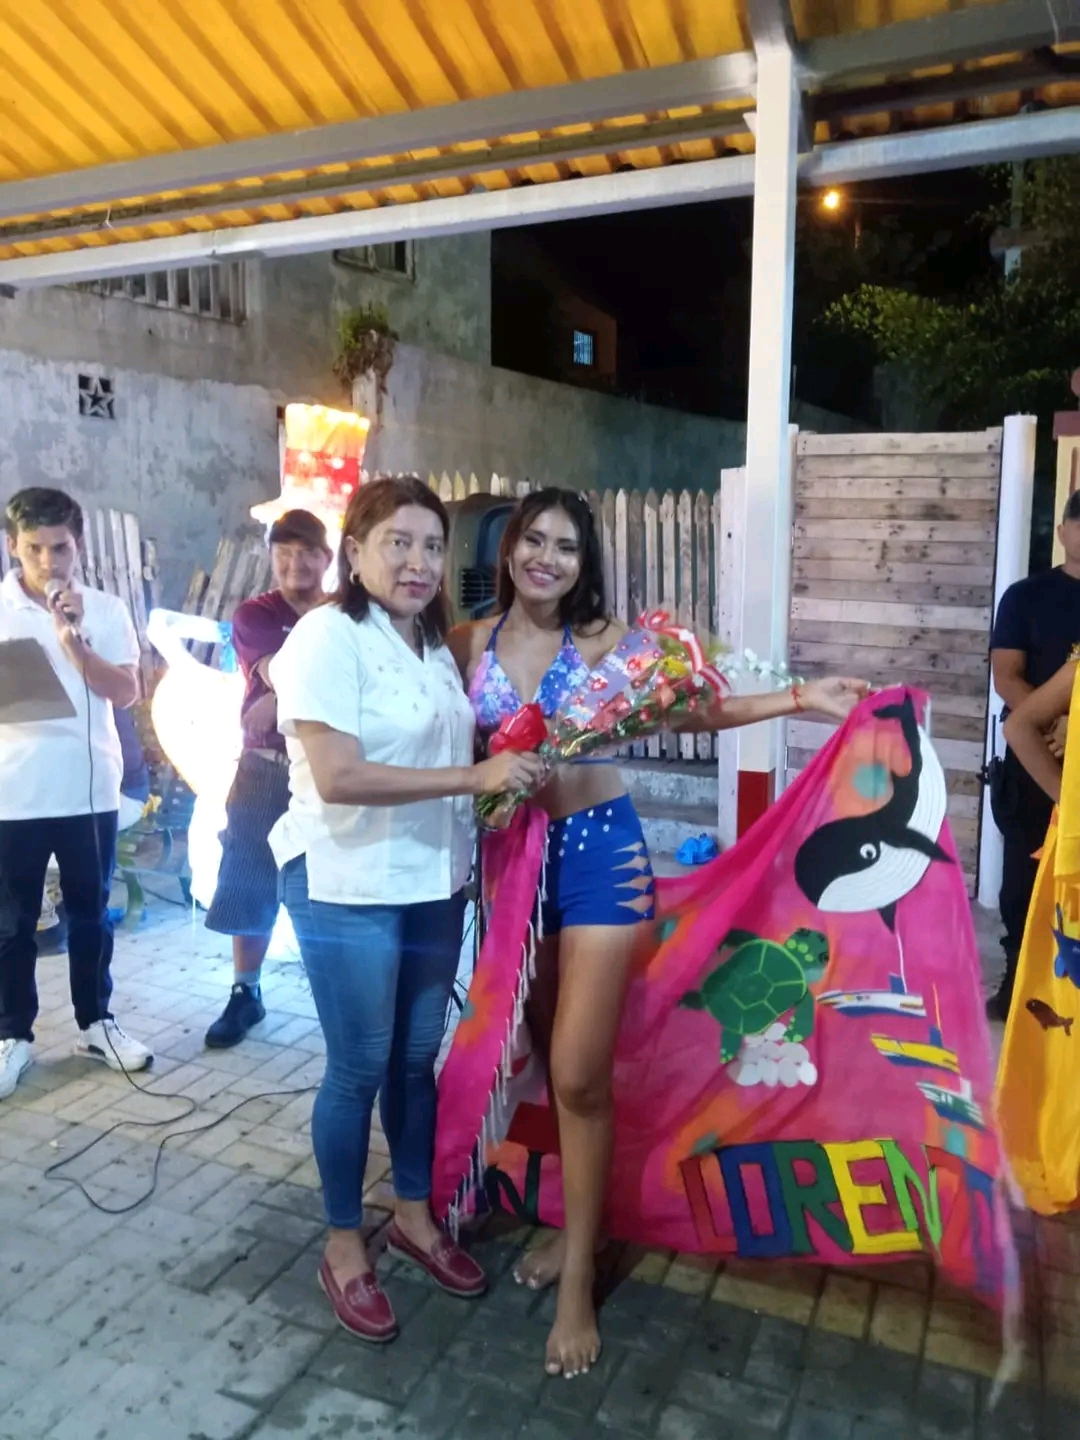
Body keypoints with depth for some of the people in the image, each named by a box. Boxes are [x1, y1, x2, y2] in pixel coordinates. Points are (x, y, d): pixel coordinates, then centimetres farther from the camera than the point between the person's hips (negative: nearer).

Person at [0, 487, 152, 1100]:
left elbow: (126, 692, -6)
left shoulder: (106, 610, 2)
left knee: (92, 912, 13)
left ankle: (96, 1023, 28)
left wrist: (74, 644, -17)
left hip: (91, 790, 1)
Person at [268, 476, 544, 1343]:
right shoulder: (328, 637, -15)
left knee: (419, 1055, 17)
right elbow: (337, 777, -25)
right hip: (346, 887, -7)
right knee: (359, 1066, 5)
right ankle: (344, 1246, 26)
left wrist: (507, 758, 5)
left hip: (433, 881, 7)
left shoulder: (433, 644, 11)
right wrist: (475, 778, -25)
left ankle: (415, 1215, 37)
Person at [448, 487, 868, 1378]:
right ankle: (575, 1224, 37)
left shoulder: (603, 638, -4)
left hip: (599, 852, -3)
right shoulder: (470, 643, 3)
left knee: (579, 1073, -3)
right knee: (548, 1057, 16)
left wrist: (799, 699, -18)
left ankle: (579, 1280, 14)